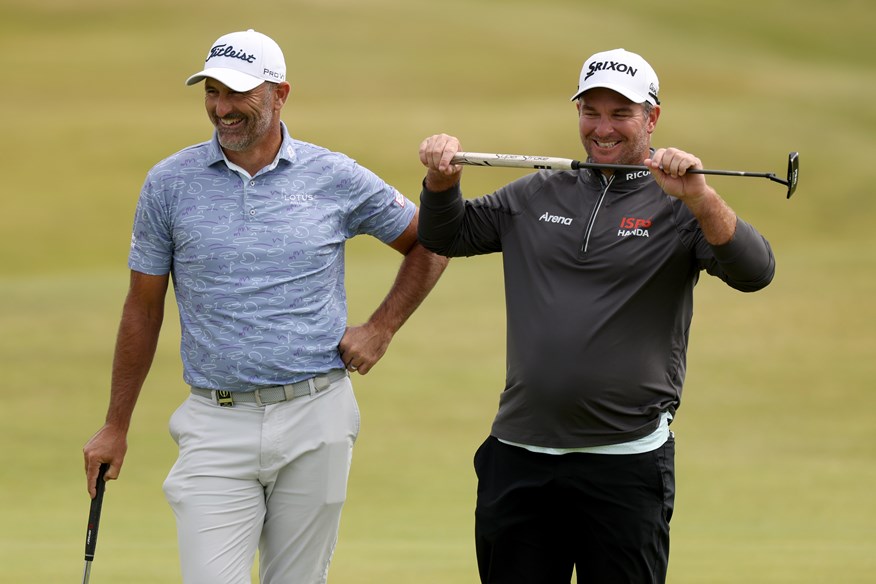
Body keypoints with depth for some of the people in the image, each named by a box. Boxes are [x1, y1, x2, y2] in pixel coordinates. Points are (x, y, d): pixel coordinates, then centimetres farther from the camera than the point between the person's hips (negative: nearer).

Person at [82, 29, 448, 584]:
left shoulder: (338, 179, 2)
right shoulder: (169, 183, 3)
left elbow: (429, 244, 16)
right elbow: (144, 309, 10)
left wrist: (381, 329, 4)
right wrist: (116, 427, 11)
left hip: (315, 419, 0)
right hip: (216, 427, 0)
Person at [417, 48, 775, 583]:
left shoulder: (675, 206, -1)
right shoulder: (537, 195, 13)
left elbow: (753, 272, -17)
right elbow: (448, 237, 22)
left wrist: (698, 196, -32)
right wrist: (443, 181, 1)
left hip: (626, 463, -4)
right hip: (519, 457, 4)